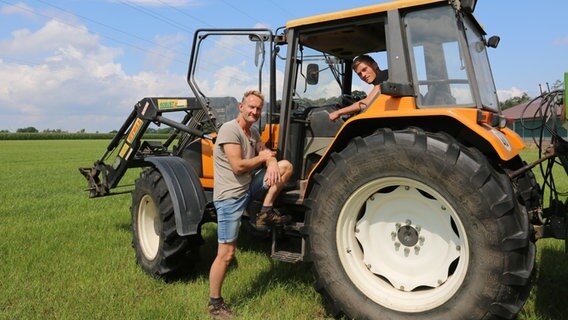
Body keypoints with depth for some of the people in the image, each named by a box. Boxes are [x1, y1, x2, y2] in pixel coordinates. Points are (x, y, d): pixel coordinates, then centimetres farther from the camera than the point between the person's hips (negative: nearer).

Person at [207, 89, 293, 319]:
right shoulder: (229, 129, -16)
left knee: (286, 166, 0)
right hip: (230, 196, -8)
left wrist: (272, 164, -13)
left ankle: (266, 212, 3)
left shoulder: (254, 131, 11)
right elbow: (238, 165, -23)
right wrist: (262, 157, -8)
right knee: (226, 254, -4)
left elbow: (267, 154, 12)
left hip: (249, 187, 8)